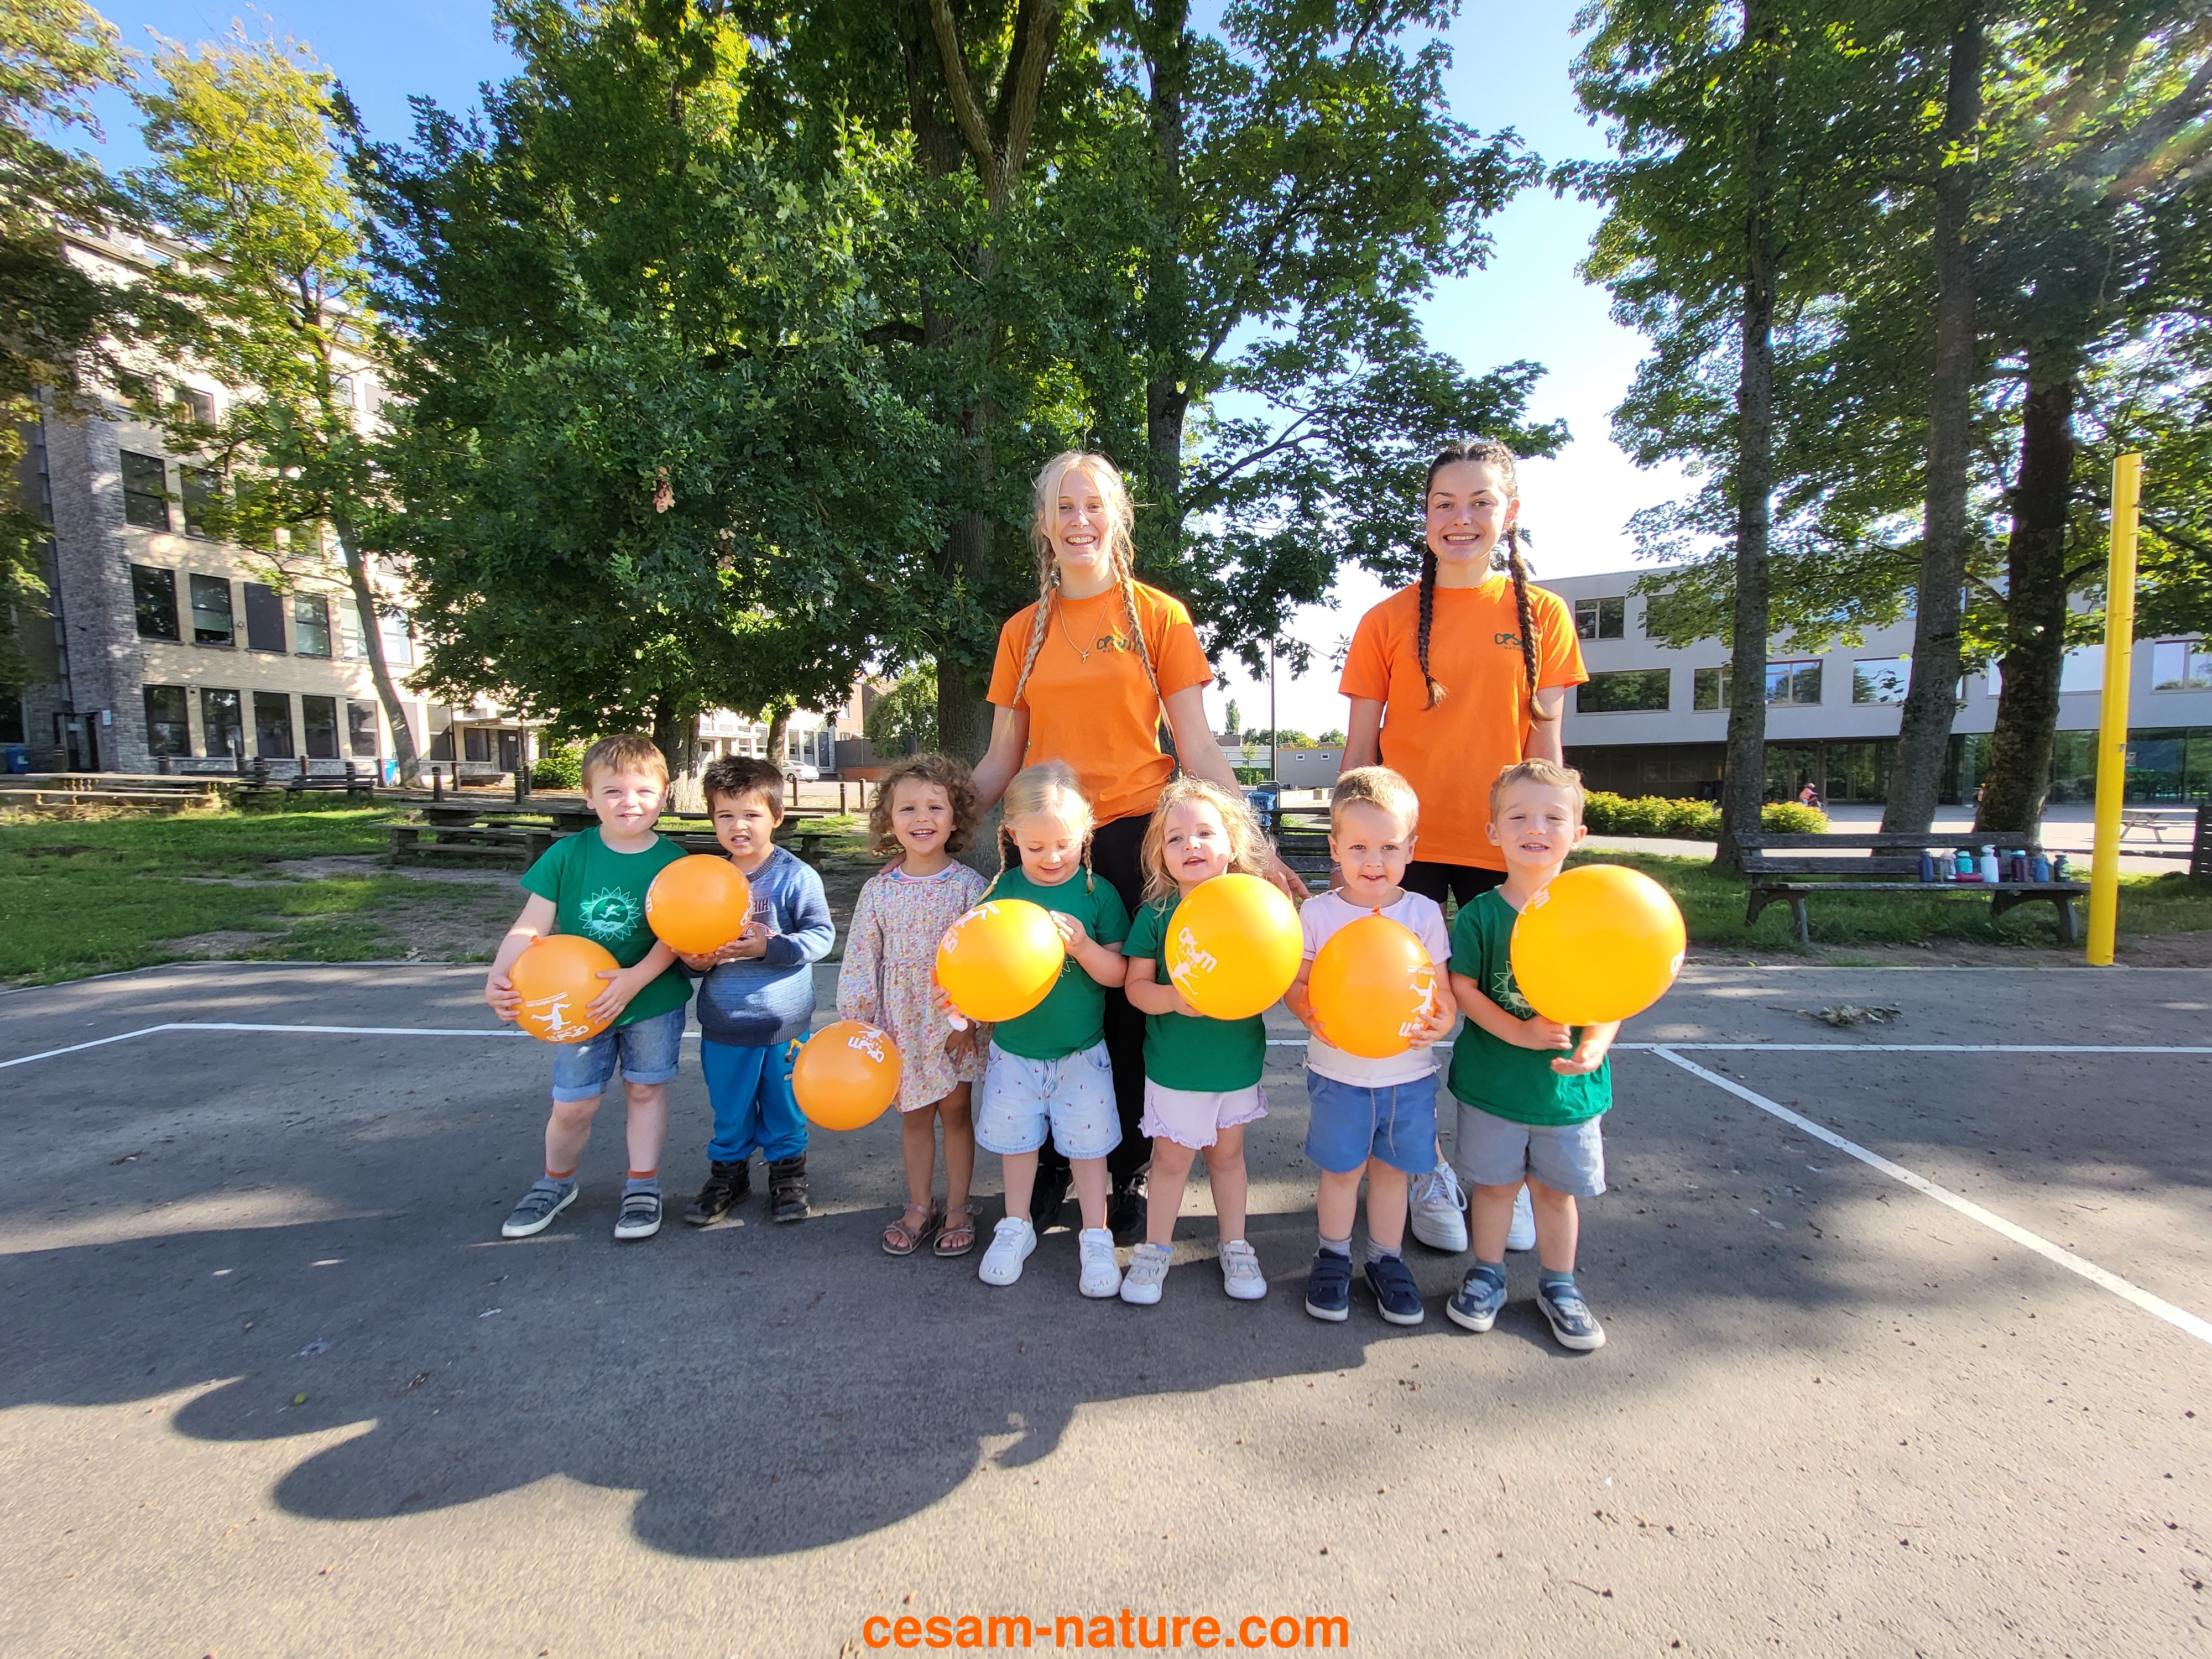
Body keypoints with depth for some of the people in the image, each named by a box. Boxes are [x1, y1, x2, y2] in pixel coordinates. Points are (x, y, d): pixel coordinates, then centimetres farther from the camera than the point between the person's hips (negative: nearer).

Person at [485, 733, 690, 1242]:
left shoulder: (672, 860, -11)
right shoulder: (567, 855, -7)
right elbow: (531, 925, -8)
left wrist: (635, 979, -28)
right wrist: (498, 977, -21)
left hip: (653, 999, -1)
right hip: (580, 1002, 1)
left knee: (645, 1090, 11)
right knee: (572, 1104, 9)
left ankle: (643, 1187, 27)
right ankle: (557, 1182, 37)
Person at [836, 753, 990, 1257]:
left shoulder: (968, 886, -9)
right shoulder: (878, 891, -1)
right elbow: (861, 959, 2)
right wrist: (854, 1021, -1)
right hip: (902, 1022, 2)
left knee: (955, 1111, 11)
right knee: (914, 1116, 15)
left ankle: (958, 1207, 28)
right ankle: (919, 1207, 31)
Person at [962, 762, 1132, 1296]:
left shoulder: (1098, 893, -12)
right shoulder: (1003, 891, -8)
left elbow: (1116, 975, -12)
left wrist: (1083, 945, -29)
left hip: (1081, 1051, -2)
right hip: (1014, 1047, 2)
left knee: (1087, 1142, 10)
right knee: (1016, 1139, 18)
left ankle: (1096, 1238, 30)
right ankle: (1016, 1227, 40)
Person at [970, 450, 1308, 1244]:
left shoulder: (1159, 615, 3)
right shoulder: (1023, 631, 11)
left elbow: (1196, 747, -1)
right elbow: (1001, 758, 11)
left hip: (1131, 836, -2)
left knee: (1129, 1013, 4)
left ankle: (1126, 1173, 26)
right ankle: (1050, 1167, 29)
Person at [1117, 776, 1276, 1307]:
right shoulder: (1156, 914, -10)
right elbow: (1135, 984, -8)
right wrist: (1171, 999, -27)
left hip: (1238, 1059, 1)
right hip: (1174, 1063, -1)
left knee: (1227, 1152, 20)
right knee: (1172, 1158, 11)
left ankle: (1235, 1245, 40)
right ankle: (1155, 1248, 33)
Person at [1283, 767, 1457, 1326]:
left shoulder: (1424, 912, -5)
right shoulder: (1317, 914, -10)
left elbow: (1442, 987, -1)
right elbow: (1295, 984, -5)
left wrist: (1442, 1019, -22)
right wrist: (1310, 1012, -26)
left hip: (1408, 1071, 1)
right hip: (1338, 1070, -1)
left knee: (1392, 1168, 16)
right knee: (1341, 1168, 12)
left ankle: (1387, 1259, 36)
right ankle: (1333, 1257, 34)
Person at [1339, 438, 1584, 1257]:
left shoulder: (1543, 614, 6)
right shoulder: (1390, 619, 2)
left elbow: (1544, 743, 6)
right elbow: (1360, 745, 3)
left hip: (1503, 844, 1)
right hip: (1408, 842, -1)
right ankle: (1424, 1169, 25)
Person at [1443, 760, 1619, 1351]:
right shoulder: (1479, 914, -9)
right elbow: (1463, 988, -12)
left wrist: (1593, 1047, -21)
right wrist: (1520, 1032, -23)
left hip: (1568, 1082, 1)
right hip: (1492, 1078, -1)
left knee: (1557, 1187, 17)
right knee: (1495, 1182, 14)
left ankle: (1558, 1285, 38)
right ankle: (1486, 1274, 35)